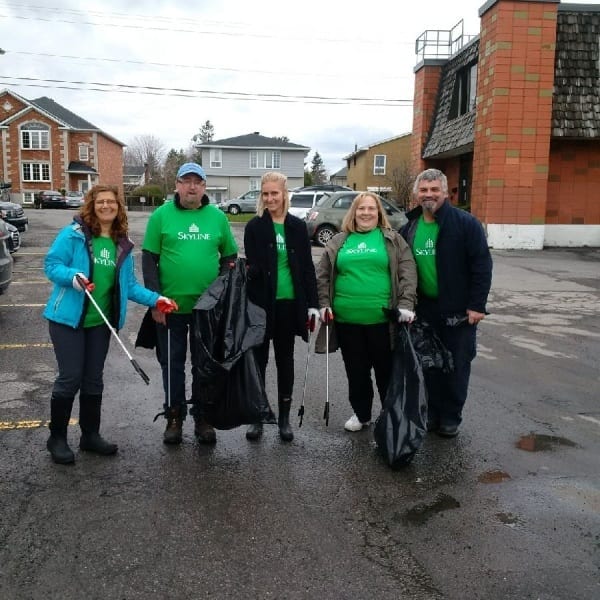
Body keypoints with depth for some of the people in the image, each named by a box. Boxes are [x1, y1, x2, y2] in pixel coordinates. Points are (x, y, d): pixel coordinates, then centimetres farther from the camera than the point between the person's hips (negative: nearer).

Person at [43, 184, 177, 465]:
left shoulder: (122, 245, 7)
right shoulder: (73, 234, -9)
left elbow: (128, 285, 8)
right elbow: (51, 265, -10)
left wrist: (155, 299, -4)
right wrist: (73, 276, -29)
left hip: (100, 322, 5)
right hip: (68, 318, -5)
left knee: (93, 379, 13)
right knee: (70, 378, -3)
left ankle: (90, 435, 27)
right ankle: (57, 438, 15)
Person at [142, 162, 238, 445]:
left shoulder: (217, 217, 3)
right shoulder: (161, 215, -2)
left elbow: (229, 257, 9)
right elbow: (149, 260, -2)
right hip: (170, 305, -1)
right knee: (172, 363, 10)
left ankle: (203, 418, 25)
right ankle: (174, 417, 24)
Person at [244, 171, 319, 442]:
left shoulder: (297, 226, 4)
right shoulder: (254, 226, -1)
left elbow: (307, 266, 4)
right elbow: (253, 265, -6)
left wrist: (313, 303, 0)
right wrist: (251, 271, -29)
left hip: (289, 302, 2)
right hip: (261, 302, -1)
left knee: (285, 358, 11)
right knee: (259, 358, 7)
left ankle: (284, 416, 22)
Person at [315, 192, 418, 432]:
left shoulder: (392, 239, 4)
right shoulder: (338, 241, 9)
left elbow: (408, 273, -3)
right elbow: (323, 275, 11)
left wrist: (405, 305, -11)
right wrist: (324, 304, 2)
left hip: (382, 319, -2)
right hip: (347, 319, 2)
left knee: (386, 369, 9)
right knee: (356, 370, 13)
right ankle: (361, 414, 30)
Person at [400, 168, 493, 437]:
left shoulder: (465, 223, -11)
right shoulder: (409, 228, 5)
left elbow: (482, 265, -13)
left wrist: (477, 305, -16)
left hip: (459, 310, -4)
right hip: (424, 309, 5)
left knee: (457, 365, 6)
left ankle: (450, 418, 20)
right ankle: (432, 413, 27)